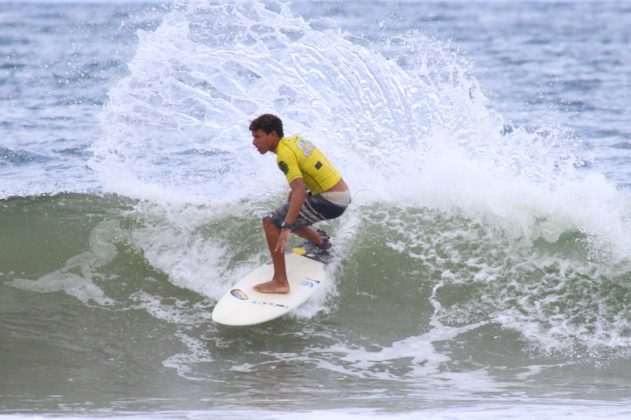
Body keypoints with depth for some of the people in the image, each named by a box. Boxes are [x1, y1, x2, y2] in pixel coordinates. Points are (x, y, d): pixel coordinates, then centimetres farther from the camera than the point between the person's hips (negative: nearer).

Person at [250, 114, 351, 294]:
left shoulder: (284, 155, -18)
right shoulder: (295, 140, 9)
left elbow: (300, 191, -30)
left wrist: (286, 227, -36)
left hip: (330, 200, -9)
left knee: (271, 223, -12)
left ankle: (280, 282, -16)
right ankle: (320, 241, 45)